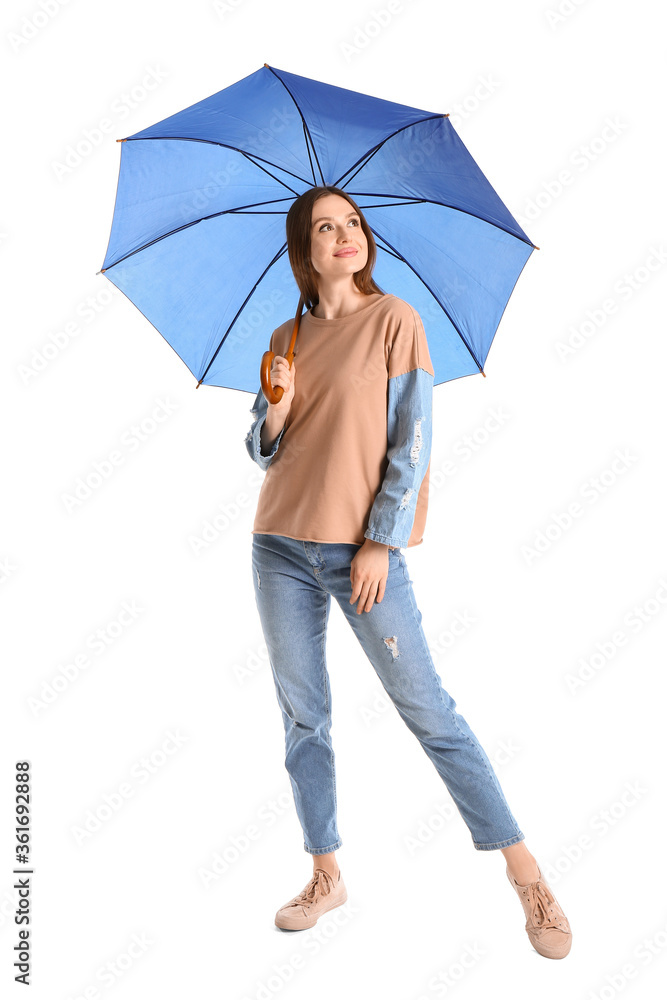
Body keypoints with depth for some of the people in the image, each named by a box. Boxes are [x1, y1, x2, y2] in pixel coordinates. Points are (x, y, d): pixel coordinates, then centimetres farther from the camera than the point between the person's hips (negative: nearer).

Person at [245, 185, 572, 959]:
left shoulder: (394, 318, -1)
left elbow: (411, 438, -6)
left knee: (428, 710, -4)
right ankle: (326, 878, 24)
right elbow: (262, 453, 14)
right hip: (281, 547, 5)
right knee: (302, 717, 9)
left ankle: (525, 871, 10)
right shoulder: (286, 339, 11)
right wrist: (277, 410, -8)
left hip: (364, 547, -4)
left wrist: (380, 543, -12)